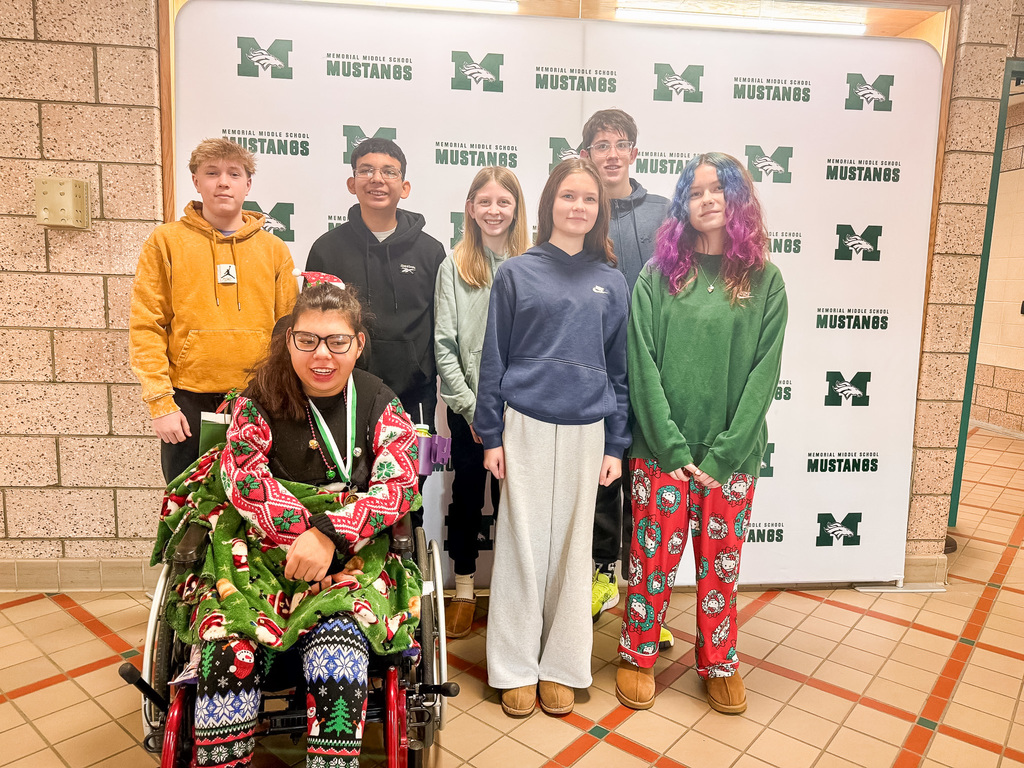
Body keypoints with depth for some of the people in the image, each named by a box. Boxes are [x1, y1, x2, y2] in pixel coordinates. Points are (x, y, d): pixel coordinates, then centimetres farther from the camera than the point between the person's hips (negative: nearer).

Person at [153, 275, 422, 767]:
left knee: (338, 644, -28)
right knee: (230, 645, -24)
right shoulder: (261, 399, 7)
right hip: (259, 549, 1)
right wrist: (302, 528, -19)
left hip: (352, 554, 0)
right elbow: (242, 476, -6)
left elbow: (399, 485, -6)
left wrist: (329, 534, -19)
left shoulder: (379, 403, 5)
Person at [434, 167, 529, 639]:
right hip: (467, 406, 0)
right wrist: (470, 405, -7)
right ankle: (464, 591, 27)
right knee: (467, 494, 11)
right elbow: (444, 344, -2)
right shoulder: (454, 266, 1)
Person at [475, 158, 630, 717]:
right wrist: (491, 434, -1)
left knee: (573, 546, 9)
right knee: (523, 543, 5)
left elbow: (619, 367, 9)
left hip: (586, 429, 2)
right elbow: (494, 357, 2)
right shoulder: (515, 273, 2)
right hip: (525, 425, -2)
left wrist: (616, 444, 5)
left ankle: (562, 666, 25)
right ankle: (516, 668, 20)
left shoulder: (611, 282, 8)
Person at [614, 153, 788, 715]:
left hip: (732, 456, 1)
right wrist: (672, 447, -12)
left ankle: (719, 664, 33)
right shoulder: (658, 276, 1)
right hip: (660, 451, -1)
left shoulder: (765, 281, 3)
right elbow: (641, 365, -5)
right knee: (654, 558, 7)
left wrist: (723, 454, -10)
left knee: (721, 562, 12)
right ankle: (638, 656, 29)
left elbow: (764, 372, -3)